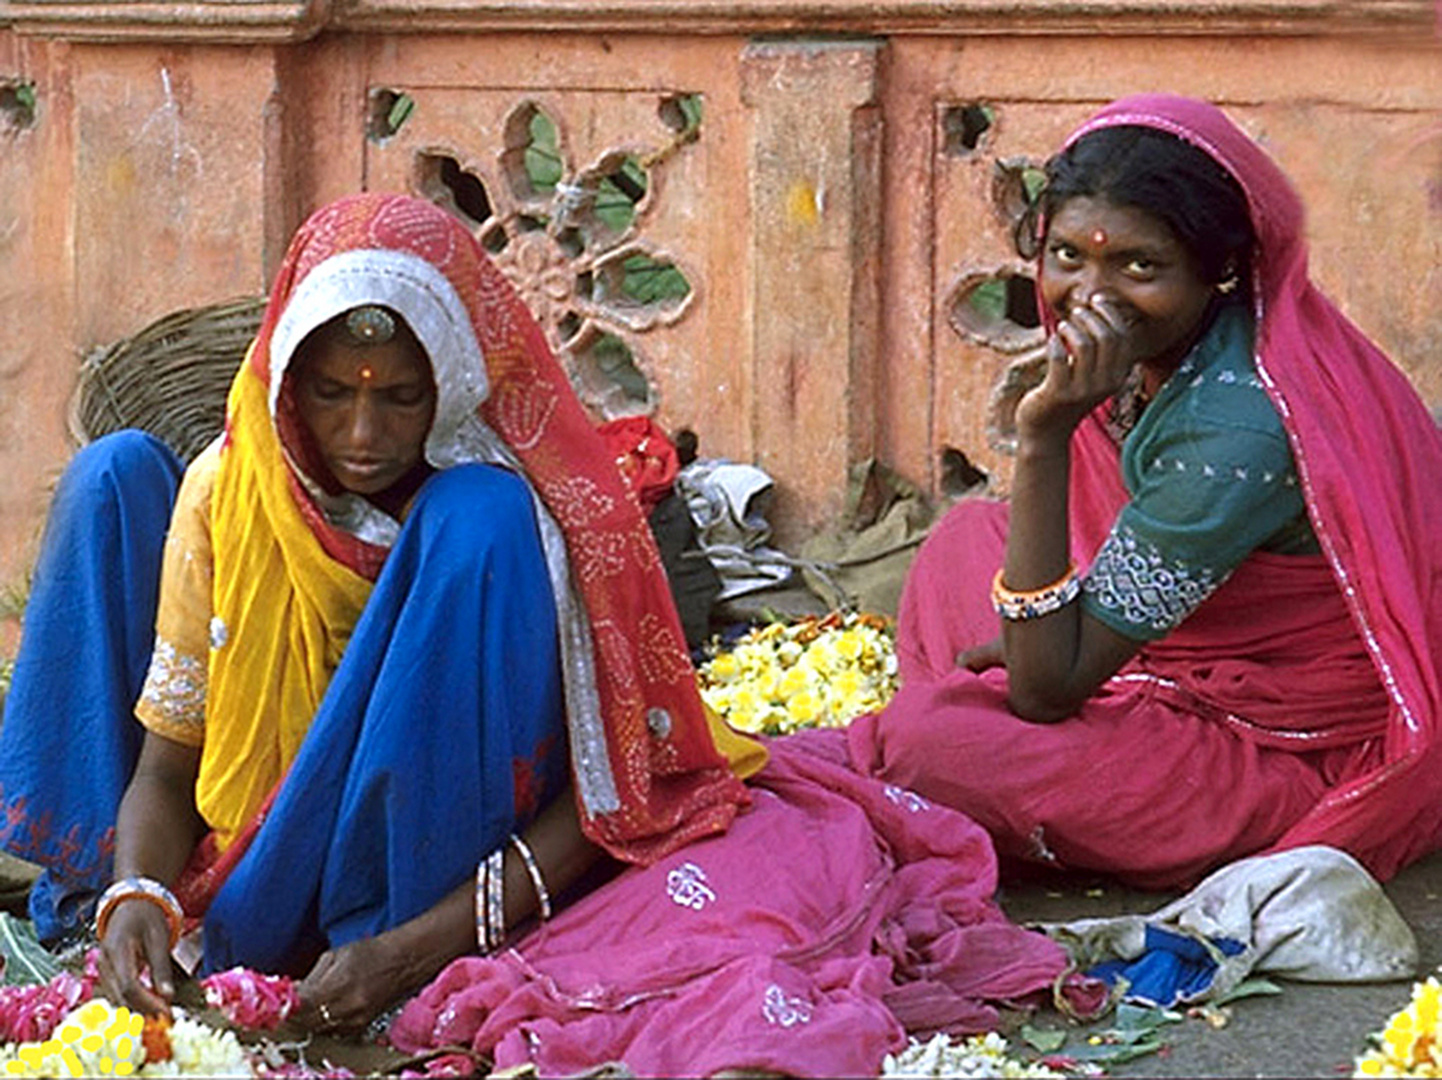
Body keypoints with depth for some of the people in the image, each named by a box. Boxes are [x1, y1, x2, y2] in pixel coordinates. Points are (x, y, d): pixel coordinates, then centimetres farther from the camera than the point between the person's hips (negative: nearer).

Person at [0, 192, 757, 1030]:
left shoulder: (514, 507, -17)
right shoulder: (228, 485, -8)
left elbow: (602, 786, -19)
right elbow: (165, 764, -4)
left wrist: (415, 949, -31)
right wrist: (136, 894, -27)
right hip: (246, 852, 4)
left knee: (476, 521, -28)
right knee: (120, 473, -5)